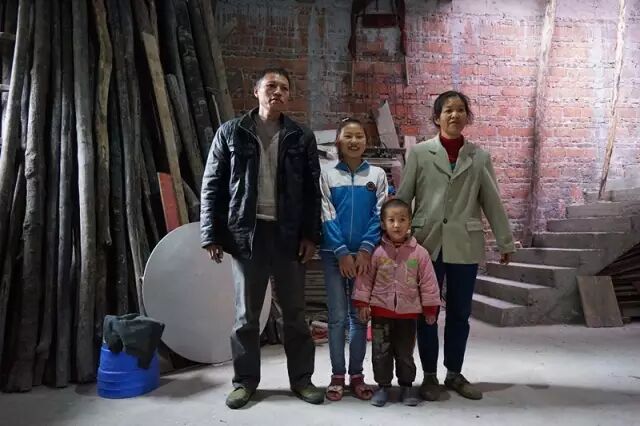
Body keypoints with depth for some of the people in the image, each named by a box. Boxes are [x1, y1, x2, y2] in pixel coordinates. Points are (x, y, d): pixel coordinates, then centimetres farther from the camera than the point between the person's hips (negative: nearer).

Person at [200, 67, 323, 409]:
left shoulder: (302, 137, 6)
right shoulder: (231, 133, 4)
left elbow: (312, 190, 5)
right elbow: (212, 185, 2)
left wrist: (310, 235, -3)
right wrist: (211, 235, -3)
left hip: (289, 234, 1)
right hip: (245, 232, 0)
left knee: (294, 311, 9)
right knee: (246, 313, 9)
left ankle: (301, 378, 23)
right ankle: (245, 380, 24)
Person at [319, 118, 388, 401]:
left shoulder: (377, 175, 5)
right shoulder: (327, 175, 2)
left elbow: (380, 215, 0)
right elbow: (327, 217, -3)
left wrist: (365, 250, -11)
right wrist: (342, 252, -11)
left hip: (364, 254, 1)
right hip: (334, 254, -1)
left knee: (359, 316, 7)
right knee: (337, 316, 2)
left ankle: (356, 375, 17)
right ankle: (337, 375, 13)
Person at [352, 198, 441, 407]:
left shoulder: (419, 252, -6)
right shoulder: (376, 251, -7)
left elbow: (428, 282, -1)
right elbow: (365, 278, -1)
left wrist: (430, 309, 1)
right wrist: (362, 303, -3)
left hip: (408, 313, 0)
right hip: (381, 311, 0)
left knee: (405, 352, 12)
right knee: (381, 351, 7)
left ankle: (407, 386, 27)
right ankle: (383, 386, 21)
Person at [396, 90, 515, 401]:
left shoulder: (479, 157, 7)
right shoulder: (419, 153, 2)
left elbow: (492, 202, 6)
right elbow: (402, 198, 1)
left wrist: (505, 242, 5)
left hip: (465, 246, 2)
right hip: (427, 243, -1)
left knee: (460, 313, 11)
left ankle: (455, 374, 27)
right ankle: (430, 376, 21)